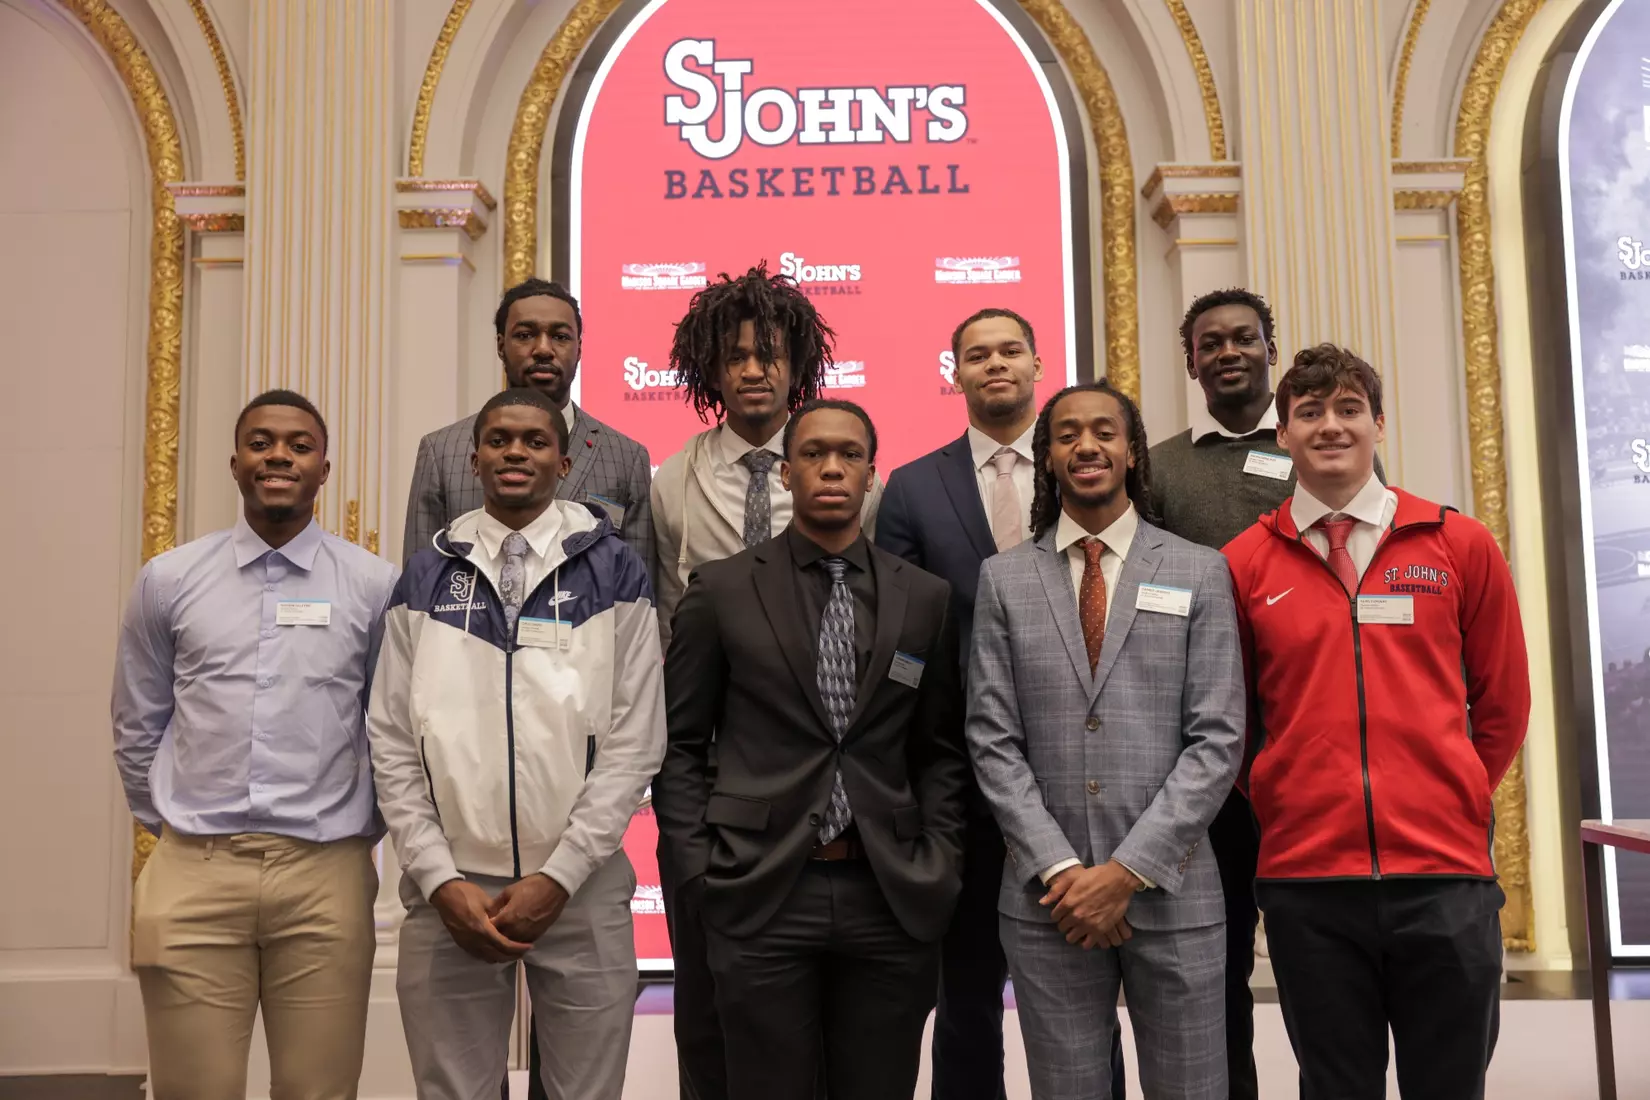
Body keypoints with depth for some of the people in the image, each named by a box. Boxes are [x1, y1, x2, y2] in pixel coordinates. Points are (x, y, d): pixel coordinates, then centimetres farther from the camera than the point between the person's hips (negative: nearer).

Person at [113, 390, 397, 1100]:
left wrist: (360, 834, 9)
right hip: (193, 876, 1)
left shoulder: (376, 586, 1)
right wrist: (172, 829, 13)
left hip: (327, 878, -1)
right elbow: (136, 728, 13)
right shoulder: (169, 581, 5)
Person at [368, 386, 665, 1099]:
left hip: (582, 891, -1)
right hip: (449, 891, 1)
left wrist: (557, 878, -9)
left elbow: (635, 743, -3)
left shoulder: (613, 571, 1)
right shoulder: (425, 579, 7)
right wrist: (441, 880, -6)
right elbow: (393, 744, 4)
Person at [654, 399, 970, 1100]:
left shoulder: (925, 598, 8)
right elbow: (679, 745, 4)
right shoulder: (721, 590, 2)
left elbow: (941, 752, 12)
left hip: (892, 901, 2)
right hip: (761, 898, -2)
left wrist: (938, 871, 2)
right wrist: (699, 871, -3)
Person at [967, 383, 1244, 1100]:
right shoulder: (1003, 579, 6)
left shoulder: (1199, 572, 4)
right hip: (1047, 899, 1)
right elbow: (993, 740, 1)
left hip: (1174, 893, 0)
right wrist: (1061, 869, -9)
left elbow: (1217, 739, -3)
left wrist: (1129, 871, -10)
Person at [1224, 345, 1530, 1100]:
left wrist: (1454, 804, 11)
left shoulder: (1461, 546, 3)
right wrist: (1281, 813, 8)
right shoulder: (1244, 564, 2)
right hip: (1306, 875, 0)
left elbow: (1502, 704, 11)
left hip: (1446, 871, 0)